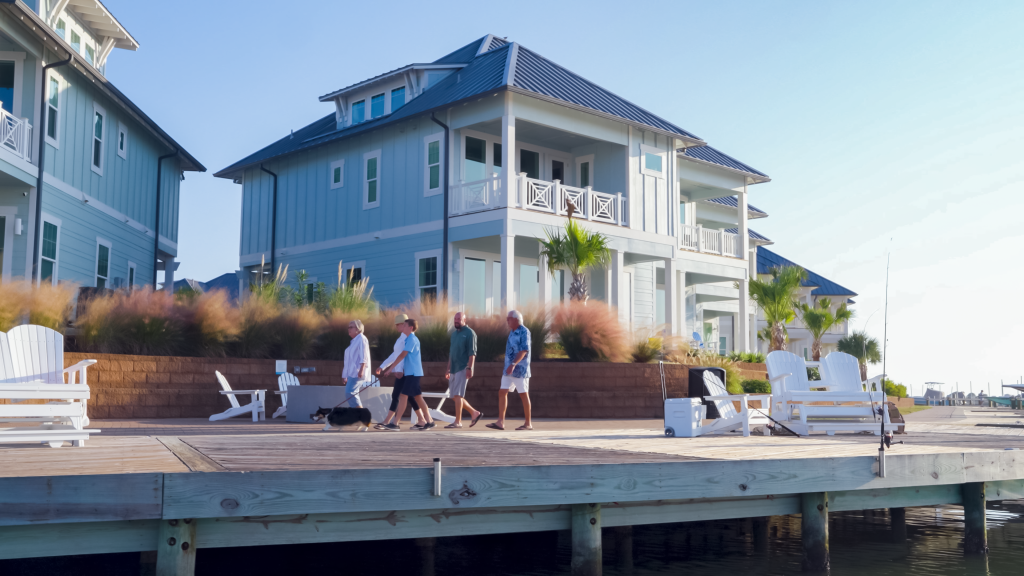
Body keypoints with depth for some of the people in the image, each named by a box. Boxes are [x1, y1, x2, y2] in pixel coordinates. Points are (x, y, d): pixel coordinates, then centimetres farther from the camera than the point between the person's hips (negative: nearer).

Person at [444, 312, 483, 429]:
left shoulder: (469, 333, -6)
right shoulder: (454, 333, 19)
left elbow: (472, 353, -12)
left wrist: (469, 368, -20)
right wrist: (448, 369, 21)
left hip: (463, 369, -8)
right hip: (454, 369, 8)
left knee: (457, 395, -11)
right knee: (454, 396, 7)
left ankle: (458, 421, -7)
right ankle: (474, 413, 18)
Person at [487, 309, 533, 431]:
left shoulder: (524, 332, -12)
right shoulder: (512, 332, 15)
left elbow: (524, 350, -21)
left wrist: (513, 364, -32)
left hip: (520, 369, -8)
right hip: (509, 369, 8)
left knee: (523, 395, -1)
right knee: (502, 393, 0)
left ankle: (528, 423, 8)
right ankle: (500, 422, -1)